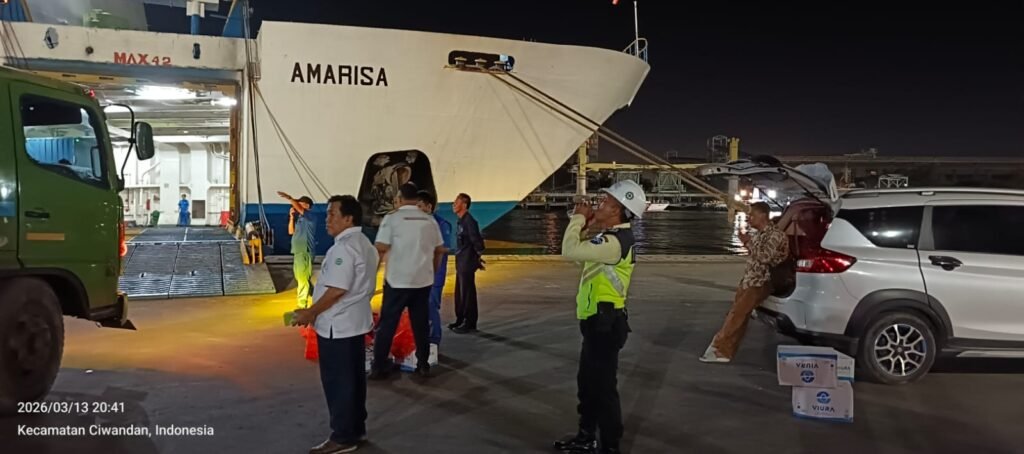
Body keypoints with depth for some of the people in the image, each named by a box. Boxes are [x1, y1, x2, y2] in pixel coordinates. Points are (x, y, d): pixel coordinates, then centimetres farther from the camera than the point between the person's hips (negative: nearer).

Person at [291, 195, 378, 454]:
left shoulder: (343, 247, -20)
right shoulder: (364, 244, 12)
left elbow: (337, 289, -25)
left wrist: (310, 313, -14)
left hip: (337, 326, -10)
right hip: (355, 322, 10)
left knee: (337, 383, 0)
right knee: (354, 379, 16)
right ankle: (356, 430, 26)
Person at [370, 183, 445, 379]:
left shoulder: (392, 217, -8)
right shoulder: (429, 220, 5)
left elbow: (381, 248, -14)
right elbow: (440, 250, 11)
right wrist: (433, 271, 24)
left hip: (397, 280, -3)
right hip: (423, 280, 4)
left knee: (387, 323, 5)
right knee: (421, 323, 12)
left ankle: (379, 367, 9)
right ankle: (423, 365, 17)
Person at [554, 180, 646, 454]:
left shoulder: (614, 242, -23)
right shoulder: (613, 236, 11)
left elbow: (570, 251, -29)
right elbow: (580, 250, 18)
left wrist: (578, 218, -16)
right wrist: (586, 225, 4)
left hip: (605, 323, -11)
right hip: (598, 321, 11)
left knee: (603, 387, 0)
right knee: (587, 382, 21)